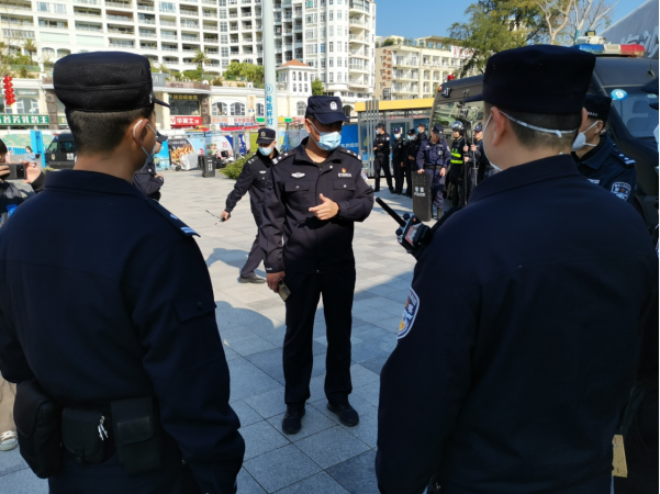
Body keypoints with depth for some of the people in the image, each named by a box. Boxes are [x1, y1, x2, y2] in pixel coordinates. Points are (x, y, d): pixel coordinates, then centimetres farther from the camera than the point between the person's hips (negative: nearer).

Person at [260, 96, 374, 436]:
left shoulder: (350, 163, 3)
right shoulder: (284, 167, -3)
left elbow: (366, 203, 2)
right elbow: (272, 219, -2)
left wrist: (339, 208, -19)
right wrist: (273, 265, -5)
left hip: (340, 265, 2)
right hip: (298, 267, -1)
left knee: (340, 332, 13)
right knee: (298, 335, 10)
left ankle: (339, 397, 32)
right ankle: (295, 402, 28)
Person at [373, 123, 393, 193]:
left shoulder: (386, 136, -5)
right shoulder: (377, 136, 16)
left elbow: (386, 146, -15)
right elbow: (374, 145, 10)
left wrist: (377, 147, -7)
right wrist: (379, 145, -9)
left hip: (384, 156, -6)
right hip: (377, 156, 6)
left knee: (387, 172, -5)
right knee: (377, 172, 8)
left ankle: (391, 188, -2)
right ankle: (377, 188, 15)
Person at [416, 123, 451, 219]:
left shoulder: (443, 143, 5)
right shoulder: (425, 144, 5)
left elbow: (448, 156, 4)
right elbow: (420, 157, 6)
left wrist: (444, 167, -8)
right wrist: (420, 167, -7)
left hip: (440, 170, -1)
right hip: (428, 169, 1)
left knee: (439, 190, -5)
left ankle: (440, 211, 1)